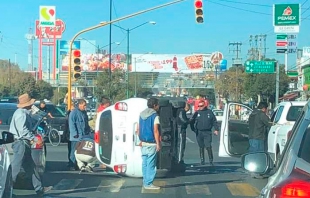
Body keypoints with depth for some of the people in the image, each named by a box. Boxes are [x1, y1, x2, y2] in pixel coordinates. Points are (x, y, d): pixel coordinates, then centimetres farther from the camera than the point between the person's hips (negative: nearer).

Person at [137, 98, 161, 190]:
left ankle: (145, 182, 14)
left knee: (145, 164, 11)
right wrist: (158, 144, -13)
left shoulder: (142, 114, 12)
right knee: (151, 164, -4)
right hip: (151, 144, -7)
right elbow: (155, 131, -15)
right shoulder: (155, 116, -11)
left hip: (143, 143, 7)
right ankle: (148, 183, -4)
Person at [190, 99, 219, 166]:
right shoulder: (197, 113, 6)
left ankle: (211, 160, -2)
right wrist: (193, 129, 5)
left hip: (207, 132, -2)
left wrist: (216, 129, 3)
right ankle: (202, 160, 18)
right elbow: (192, 122, 13)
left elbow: (214, 121, 9)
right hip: (199, 133, 2)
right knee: (201, 147, 9)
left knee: (208, 147, -9)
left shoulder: (209, 112, 4)